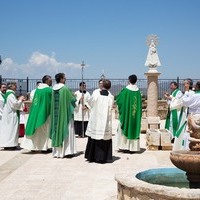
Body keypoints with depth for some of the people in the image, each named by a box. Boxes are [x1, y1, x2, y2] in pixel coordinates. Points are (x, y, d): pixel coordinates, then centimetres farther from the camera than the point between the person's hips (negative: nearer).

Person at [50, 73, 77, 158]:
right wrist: (74, 97, 16)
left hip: (55, 113, 6)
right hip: (65, 113, -6)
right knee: (65, 131, 2)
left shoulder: (53, 89, 4)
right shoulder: (65, 88, -14)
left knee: (57, 129, 10)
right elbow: (72, 99, -6)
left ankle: (56, 151, 14)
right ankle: (64, 151, 3)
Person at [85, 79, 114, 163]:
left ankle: (91, 156, 18)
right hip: (106, 122, 0)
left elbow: (90, 102, 8)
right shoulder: (111, 97, -7)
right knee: (104, 138, 7)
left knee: (94, 137, 11)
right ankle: (101, 158, 7)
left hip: (95, 121, 0)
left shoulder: (96, 95, -10)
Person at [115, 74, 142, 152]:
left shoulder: (125, 90, -11)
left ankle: (124, 146, 3)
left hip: (126, 113, -3)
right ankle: (133, 147, 8)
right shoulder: (138, 91, 1)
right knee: (134, 129, 8)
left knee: (124, 128, 6)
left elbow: (118, 99, -5)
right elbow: (139, 104, 8)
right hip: (135, 114, 4)